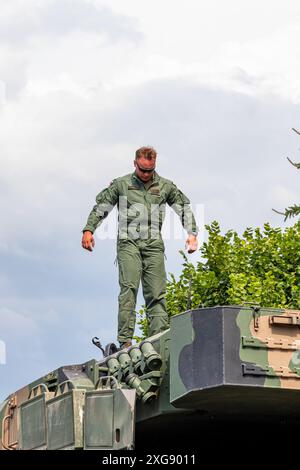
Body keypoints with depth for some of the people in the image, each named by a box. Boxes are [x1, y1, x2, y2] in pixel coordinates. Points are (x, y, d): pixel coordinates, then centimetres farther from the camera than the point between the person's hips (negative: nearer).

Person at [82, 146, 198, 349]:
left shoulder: (165, 186, 15)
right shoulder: (121, 184, 11)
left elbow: (185, 208, 19)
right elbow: (101, 206, 12)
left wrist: (192, 233, 9)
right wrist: (88, 230, 1)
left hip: (154, 244, 2)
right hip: (129, 242, -2)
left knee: (157, 293, -3)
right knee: (129, 288, -16)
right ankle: (125, 340, -20)